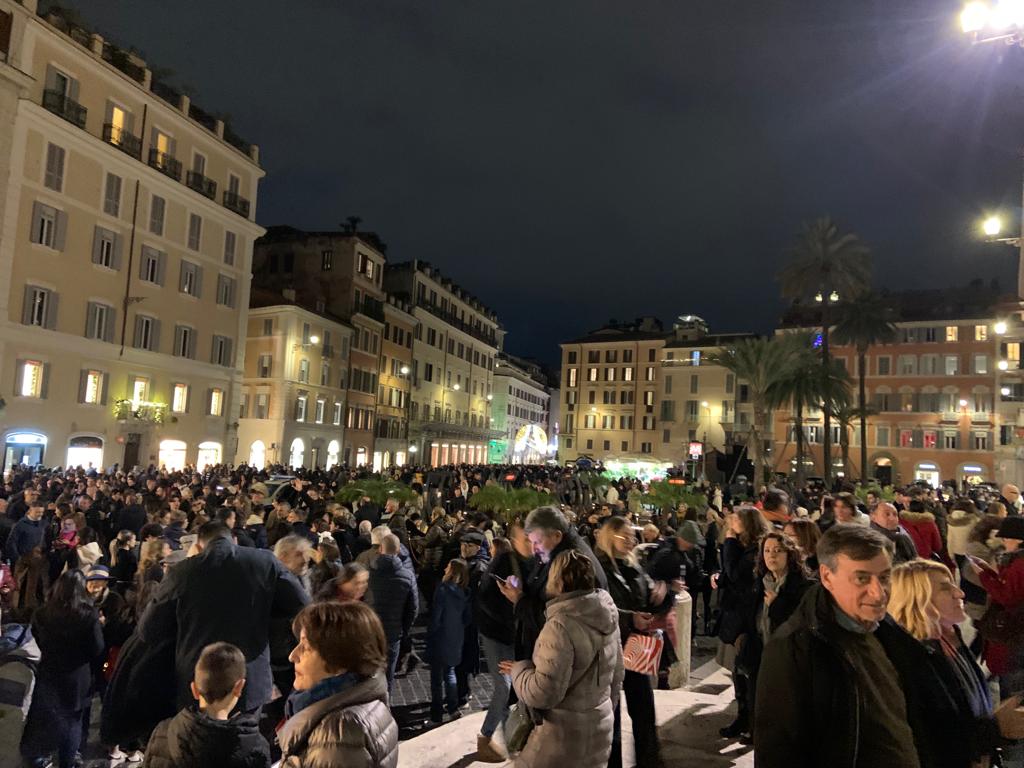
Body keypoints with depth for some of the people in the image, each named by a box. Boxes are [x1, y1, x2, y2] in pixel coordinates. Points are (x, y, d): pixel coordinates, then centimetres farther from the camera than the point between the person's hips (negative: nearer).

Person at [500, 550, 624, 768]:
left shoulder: (561, 625, -26)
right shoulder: (608, 618, 0)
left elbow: (543, 693, -26)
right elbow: (616, 678, 11)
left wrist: (519, 669, -9)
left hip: (564, 740, -7)